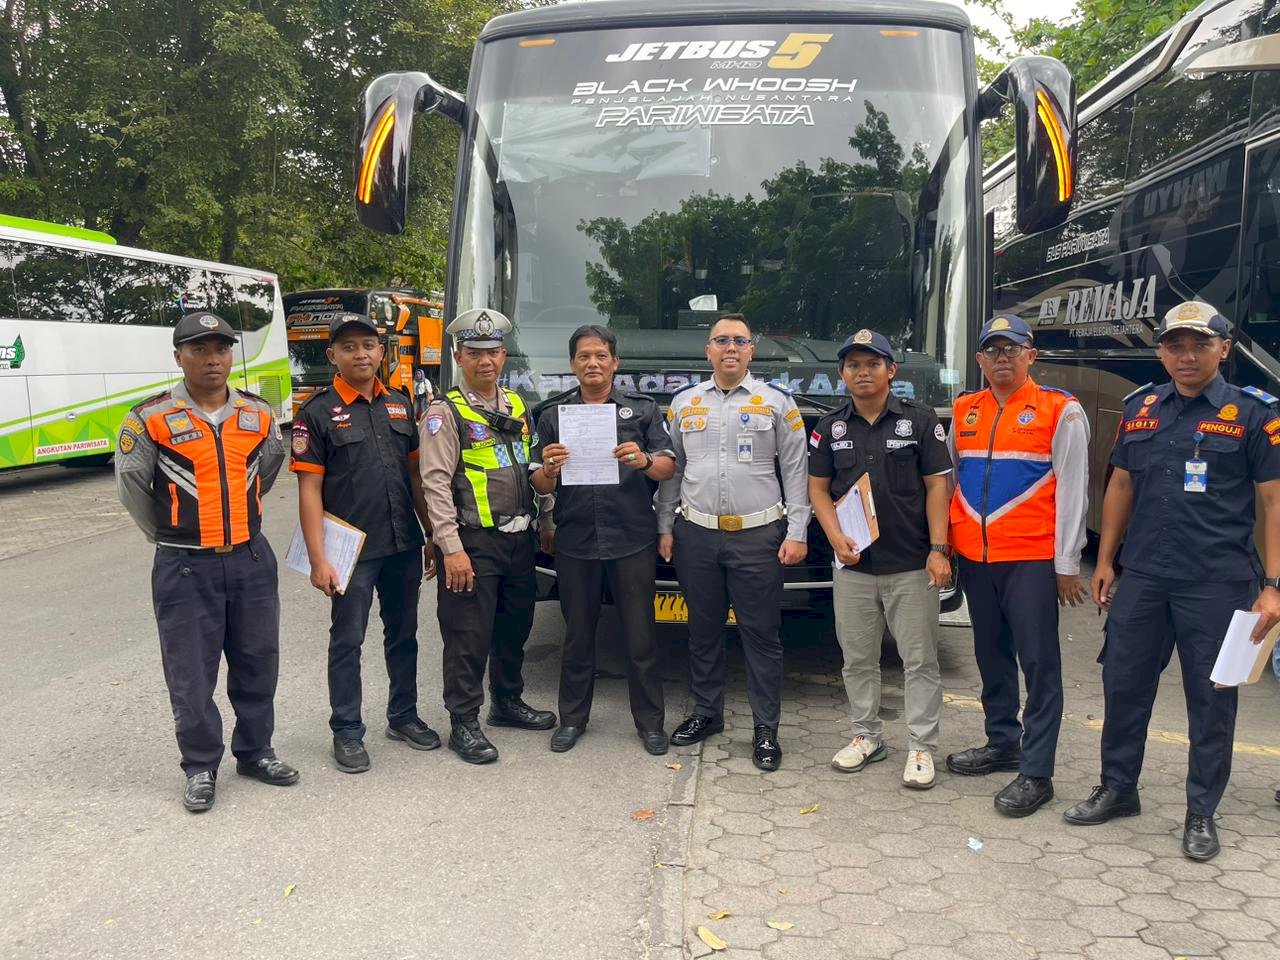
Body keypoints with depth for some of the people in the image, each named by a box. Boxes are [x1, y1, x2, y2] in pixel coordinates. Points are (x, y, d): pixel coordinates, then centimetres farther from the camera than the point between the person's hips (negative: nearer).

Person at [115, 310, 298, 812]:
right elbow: (131, 485, 2)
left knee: (258, 662, 13)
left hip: (251, 558, 4)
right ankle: (201, 768, 20)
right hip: (185, 566, -3)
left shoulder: (260, 416, 2)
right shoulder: (151, 419, -9)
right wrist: (171, 536, 9)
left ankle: (255, 751, 30)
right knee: (192, 673, 4)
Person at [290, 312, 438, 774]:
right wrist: (318, 558, -15)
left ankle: (403, 716, 32)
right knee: (347, 641, 6)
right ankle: (346, 733, 18)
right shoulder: (318, 413, -7)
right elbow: (309, 489, -10)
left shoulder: (399, 405, 8)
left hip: (404, 545, 5)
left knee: (403, 634, 16)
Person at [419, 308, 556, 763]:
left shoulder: (517, 406, 12)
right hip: (473, 543, -7)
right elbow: (436, 482, -14)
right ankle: (463, 723, 11)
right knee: (469, 636, -1)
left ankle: (507, 701, 35)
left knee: (515, 627, 18)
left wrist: (539, 523, 15)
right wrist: (452, 549, -20)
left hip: (519, 538, 7)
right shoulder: (445, 411, -9)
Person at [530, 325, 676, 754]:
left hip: (633, 540, -1)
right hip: (575, 542, 1)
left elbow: (668, 467, 2)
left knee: (641, 635, 4)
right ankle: (572, 719, 22)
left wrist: (644, 461, -20)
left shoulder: (643, 410, 8)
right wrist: (548, 469, -15)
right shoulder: (553, 416, 11)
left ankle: (650, 721, 16)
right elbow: (541, 486, 8)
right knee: (578, 635, 11)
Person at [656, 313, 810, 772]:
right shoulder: (683, 403, 11)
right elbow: (671, 471, 14)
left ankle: (766, 729, 11)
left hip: (758, 536, -3)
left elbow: (795, 472, 2)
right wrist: (665, 528, 9)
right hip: (696, 535, 3)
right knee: (703, 631, 13)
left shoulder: (777, 402, 2)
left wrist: (797, 533, -4)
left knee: (761, 635, 1)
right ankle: (706, 713, 28)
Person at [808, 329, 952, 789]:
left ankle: (921, 748, 12)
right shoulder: (830, 428, 7)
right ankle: (867, 736, 26)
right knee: (858, 659, 11)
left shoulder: (920, 420, -1)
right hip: (853, 565, 3)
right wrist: (836, 538, -7)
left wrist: (938, 549, -9)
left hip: (911, 565, -3)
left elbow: (937, 485, -3)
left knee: (920, 660, 2)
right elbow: (818, 488, 8)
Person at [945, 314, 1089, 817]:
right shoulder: (963, 411, 11)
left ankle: (1035, 772, 4)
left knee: (1038, 663, -1)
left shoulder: (1060, 411, -4)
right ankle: (1002, 742, 31)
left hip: (1032, 559, -5)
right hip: (974, 557, 6)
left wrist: (1067, 564, -8)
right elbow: (948, 479, 16)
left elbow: (1072, 490, -6)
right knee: (991, 657, 16)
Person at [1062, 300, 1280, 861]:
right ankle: (1117, 789, 28)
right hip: (1141, 579, 4)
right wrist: (1105, 561, 11)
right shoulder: (1141, 408, 8)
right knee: (1124, 686, 11)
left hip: (1216, 584, -4)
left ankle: (1201, 814, 21)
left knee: (1210, 700, 6)